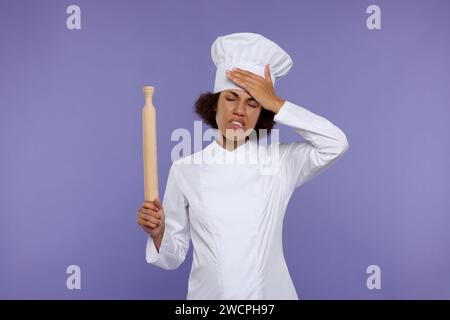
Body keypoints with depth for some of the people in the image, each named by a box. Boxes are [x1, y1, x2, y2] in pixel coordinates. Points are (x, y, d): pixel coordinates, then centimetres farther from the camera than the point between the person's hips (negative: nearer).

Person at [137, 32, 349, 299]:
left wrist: (276, 104, -21)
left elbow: (336, 144, -22)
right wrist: (158, 232, -22)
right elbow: (173, 257, 0)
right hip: (208, 293, 0)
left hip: (271, 292, 0)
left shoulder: (279, 160, -5)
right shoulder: (184, 169, -6)